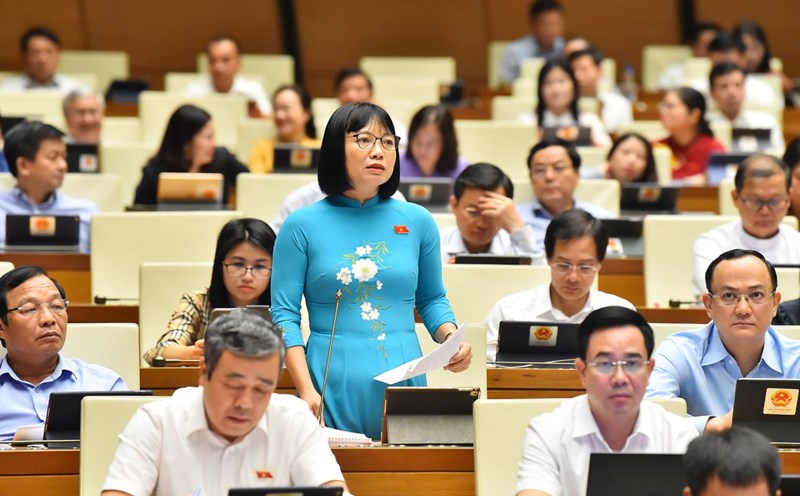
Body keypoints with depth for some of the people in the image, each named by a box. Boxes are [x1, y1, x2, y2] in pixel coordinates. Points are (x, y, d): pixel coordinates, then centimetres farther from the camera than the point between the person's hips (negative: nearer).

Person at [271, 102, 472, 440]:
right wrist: (306, 390, -13)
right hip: (334, 389, -2)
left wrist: (451, 339, -3)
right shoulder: (303, 226, 1)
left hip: (405, 386, 2)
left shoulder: (417, 222, 8)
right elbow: (284, 315, -2)